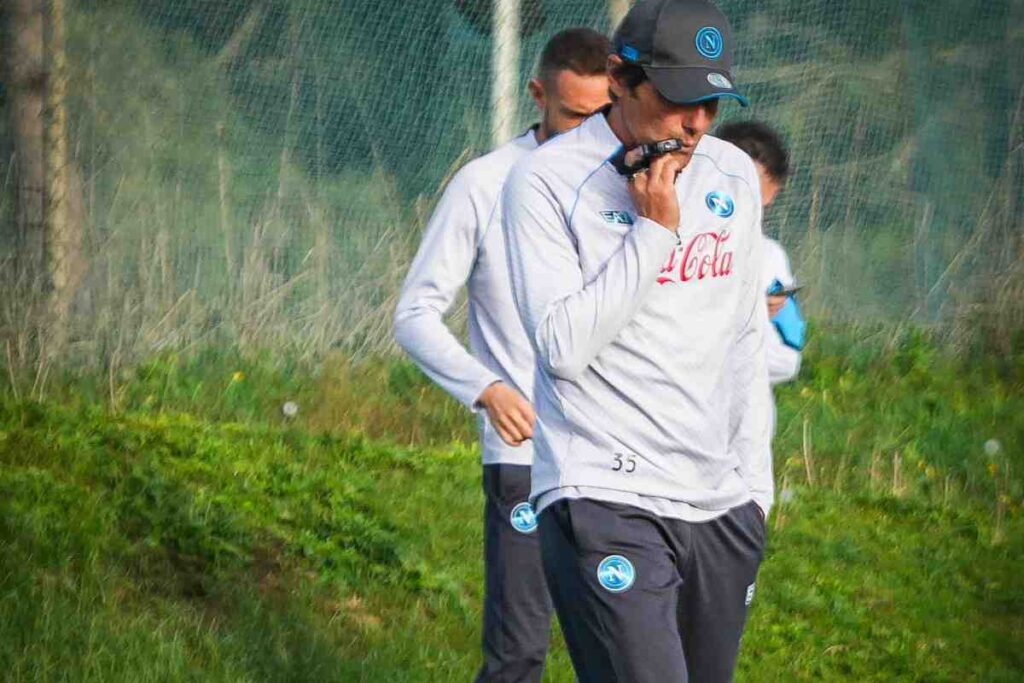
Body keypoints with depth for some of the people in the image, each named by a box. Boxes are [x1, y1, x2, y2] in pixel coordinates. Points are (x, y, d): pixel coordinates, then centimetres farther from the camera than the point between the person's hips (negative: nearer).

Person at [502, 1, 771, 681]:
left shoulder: (733, 175, 12)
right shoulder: (547, 180, -6)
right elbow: (564, 347, -14)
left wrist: (755, 485, 17)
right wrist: (653, 229, -14)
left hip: (722, 505, 6)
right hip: (603, 499, -6)